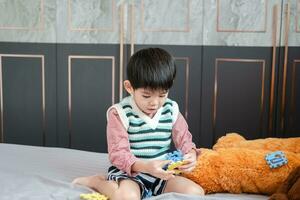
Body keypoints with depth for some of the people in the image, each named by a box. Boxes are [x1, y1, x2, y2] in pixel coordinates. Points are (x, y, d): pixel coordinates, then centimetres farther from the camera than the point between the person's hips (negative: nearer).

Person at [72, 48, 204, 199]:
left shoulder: (171, 110, 0)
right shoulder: (120, 113, -13)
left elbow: (184, 140, 6)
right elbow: (118, 154, -18)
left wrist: (191, 154, -20)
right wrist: (146, 167, -36)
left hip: (161, 174, 4)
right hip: (128, 172, -4)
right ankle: (97, 181, -3)